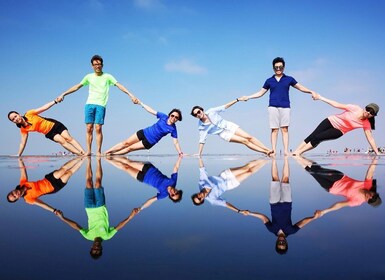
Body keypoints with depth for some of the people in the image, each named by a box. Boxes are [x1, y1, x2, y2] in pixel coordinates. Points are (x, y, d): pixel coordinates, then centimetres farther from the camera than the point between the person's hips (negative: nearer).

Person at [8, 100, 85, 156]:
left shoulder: (29, 114, -13)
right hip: (49, 133, 1)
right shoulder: (23, 130, -7)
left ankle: (84, 152, -16)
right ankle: (79, 154, -27)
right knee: (62, 141, -21)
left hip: (54, 124, -1)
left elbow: (44, 108, -14)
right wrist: (18, 156, -5)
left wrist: (55, 101, -22)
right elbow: (23, 143, -2)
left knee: (68, 138, -13)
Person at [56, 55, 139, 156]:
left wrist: (131, 95, -13)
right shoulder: (89, 77, 14)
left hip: (101, 105, -2)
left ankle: (98, 151, -5)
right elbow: (77, 87, 16)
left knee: (98, 128, -9)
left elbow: (119, 86, -1)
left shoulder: (107, 77, 7)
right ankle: (88, 151, 2)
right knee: (89, 128, -2)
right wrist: (63, 94, 12)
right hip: (89, 104, 2)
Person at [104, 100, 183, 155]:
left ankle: (111, 154, 9)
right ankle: (105, 152, 14)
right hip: (144, 132, 3)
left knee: (130, 148, -4)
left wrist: (180, 153, -23)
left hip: (149, 142, -3)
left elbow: (176, 142, -13)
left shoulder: (173, 129, -15)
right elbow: (151, 110, -3)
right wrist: (141, 103, -4)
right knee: (126, 143, 3)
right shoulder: (164, 116, -9)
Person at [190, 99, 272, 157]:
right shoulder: (201, 127, -13)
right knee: (245, 141, -15)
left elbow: (225, 106, -4)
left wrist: (237, 100, -6)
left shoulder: (211, 111, -10)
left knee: (249, 137, -7)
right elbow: (202, 141, -8)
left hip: (229, 126, 2)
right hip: (224, 134, -2)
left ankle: (268, 149, 0)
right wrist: (199, 154, -13)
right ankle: (265, 152, -12)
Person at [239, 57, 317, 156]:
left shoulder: (289, 79, 11)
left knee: (285, 129, -5)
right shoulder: (269, 81, 12)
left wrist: (311, 91, -2)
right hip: (273, 107, 0)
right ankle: (273, 151, -1)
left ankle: (286, 151, -6)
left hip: (285, 107, 0)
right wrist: (248, 97, 11)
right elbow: (260, 93, 17)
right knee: (274, 129, -3)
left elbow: (301, 87, 13)